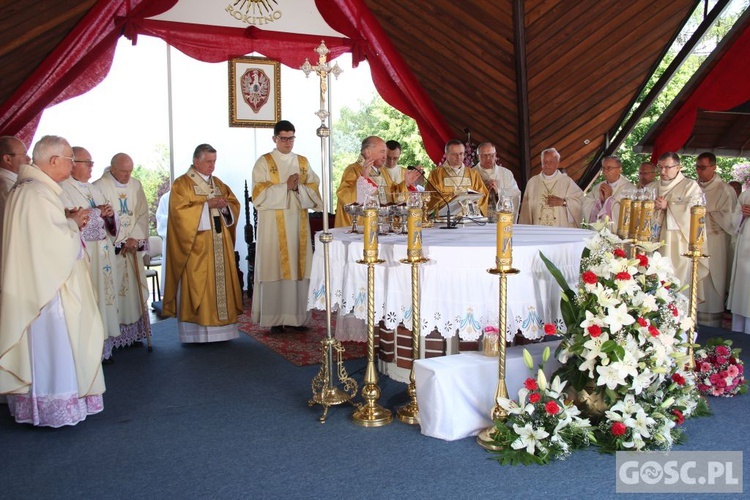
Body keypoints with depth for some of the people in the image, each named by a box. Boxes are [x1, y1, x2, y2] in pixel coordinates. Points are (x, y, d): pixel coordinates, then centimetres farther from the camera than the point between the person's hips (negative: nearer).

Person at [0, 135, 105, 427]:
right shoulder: (40, 193, -20)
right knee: (51, 345, 0)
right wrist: (74, 224, -3)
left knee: (36, 345, 17)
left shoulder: (24, 189, 12)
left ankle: (30, 401, 28)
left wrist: (70, 224, 9)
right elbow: (59, 243, -21)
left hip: (32, 284, 10)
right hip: (45, 286, -10)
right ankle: (52, 407, 11)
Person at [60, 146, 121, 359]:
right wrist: (98, 213, -14)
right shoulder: (64, 189, -8)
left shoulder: (92, 189, 18)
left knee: (105, 293, 9)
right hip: (84, 254, -8)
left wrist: (110, 214, -4)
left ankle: (104, 343, 16)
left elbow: (106, 219, 19)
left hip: (103, 252, 8)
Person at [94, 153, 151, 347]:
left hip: (134, 247, 5)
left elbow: (143, 214, 7)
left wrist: (135, 238, -6)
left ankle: (134, 333, 13)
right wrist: (122, 242, -12)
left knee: (135, 289, 6)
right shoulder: (100, 187, -7)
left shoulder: (136, 185, 9)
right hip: (112, 249, -5)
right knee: (113, 291, -6)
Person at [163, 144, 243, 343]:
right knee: (196, 284, -7)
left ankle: (219, 328, 10)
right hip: (196, 246, -6)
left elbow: (234, 204, 15)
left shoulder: (218, 183, 17)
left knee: (221, 281, 4)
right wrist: (207, 205, -17)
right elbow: (180, 211, -13)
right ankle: (196, 331, -3)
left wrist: (224, 206, -7)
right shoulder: (182, 184, -2)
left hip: (219, 244, 6)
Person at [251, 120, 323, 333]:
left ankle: (296, 316, 9)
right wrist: (286, 186, -15)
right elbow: (259, 194, -7)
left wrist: (298, 187, -12)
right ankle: (275, 319, 1)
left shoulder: (303, 162, 14)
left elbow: (314, 189, 7)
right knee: (275, 267, -5)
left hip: (298, 222, 4)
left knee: (298, 266, 2)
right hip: (273, 224, -4)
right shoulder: (264, 162, 2)